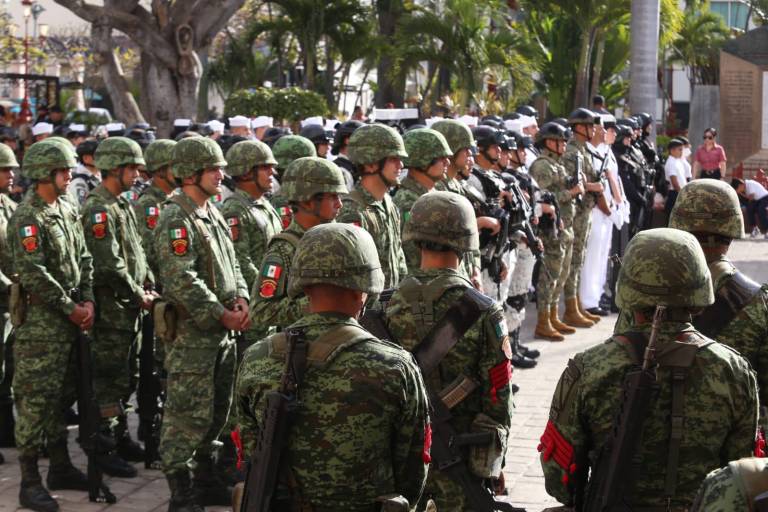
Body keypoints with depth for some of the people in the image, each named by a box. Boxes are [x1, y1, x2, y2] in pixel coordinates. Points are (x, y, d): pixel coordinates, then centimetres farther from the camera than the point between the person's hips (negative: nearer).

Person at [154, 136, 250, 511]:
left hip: (222, 332, 9)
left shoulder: (214, 215, 14)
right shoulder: (176, 220, -15)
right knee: (189, 414, -5)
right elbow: (183, 281, -22)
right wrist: (223, 315, -19)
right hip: (191, 333, -9)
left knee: (217, 411, 17)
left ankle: (206, 481, 31)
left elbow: (232, 263, 19)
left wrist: (240, 298, 0)